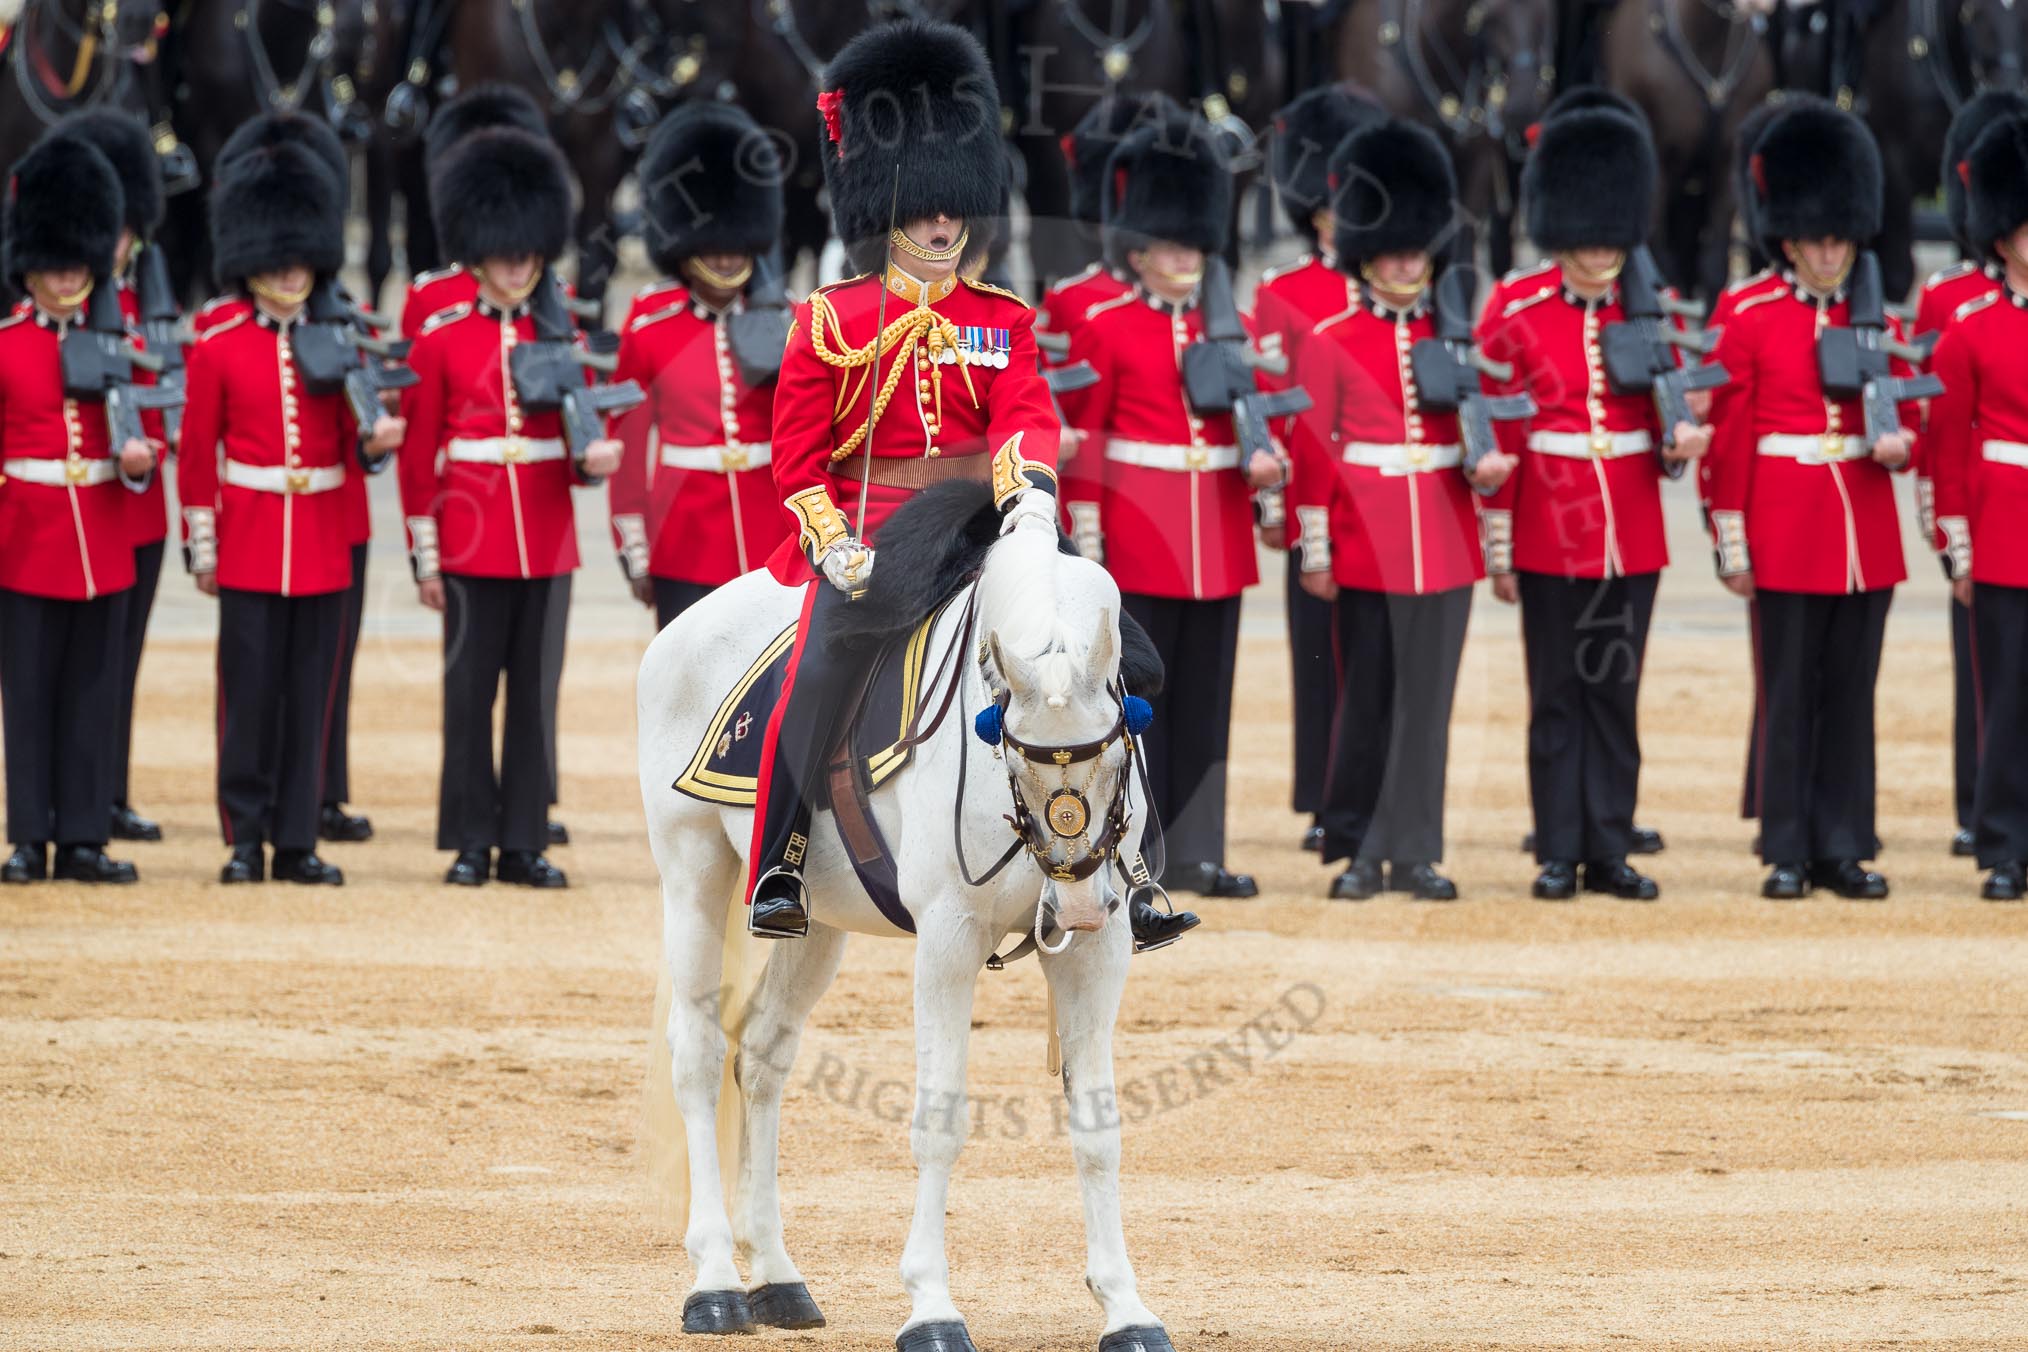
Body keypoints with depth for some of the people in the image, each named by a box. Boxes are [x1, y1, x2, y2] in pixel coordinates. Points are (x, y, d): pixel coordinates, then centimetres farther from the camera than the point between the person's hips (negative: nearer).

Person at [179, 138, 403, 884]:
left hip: (323, 544, 2)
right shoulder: (217, 350, 0)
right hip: (249, 543, -2)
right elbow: (196, 454, 1)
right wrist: (201, 549, -2)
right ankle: (246, 839, 4)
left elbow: (348, 445, 8)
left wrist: (375, 440, -15)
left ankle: (297, 842, 7)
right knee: (250, 690, -2)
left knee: (310, 693, 3)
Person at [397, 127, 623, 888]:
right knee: (471, 690, 0)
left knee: (535, 691, 4)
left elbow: (584, 432, 11)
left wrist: (597, 456, -14)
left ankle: (525, 843, 7)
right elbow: (418, 453, 1)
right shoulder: (441, 340, 0)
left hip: (546, 541, 3)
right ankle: (471, 844, 6)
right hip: (473, 540, -3)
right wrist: (425, 556, -3)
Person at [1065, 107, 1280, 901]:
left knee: (1205, 702, 5)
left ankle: (1194, 854, 9)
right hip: (1137, 538, -4)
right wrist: (1083, 545, -9)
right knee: (1136, 696, -1)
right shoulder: (1105, 329, -2)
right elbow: (1083, 444, -4)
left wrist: (1263, 467, -6)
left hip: (1216, 539, 5)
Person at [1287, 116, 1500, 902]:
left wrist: (1486, 465, -10)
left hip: (1442, 542, 3)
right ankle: (1357, 849, 10)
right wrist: (1313, 551, -5)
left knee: (1427, 701, 2)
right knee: (1366, 698, 2)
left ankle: (1414, 852, 6)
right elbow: (1311, 452, -1)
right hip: (1366, 542, -3)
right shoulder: (1329, 342, 0)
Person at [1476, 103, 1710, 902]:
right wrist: (1497, 550, -3)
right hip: (1551, 530, -2)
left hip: (1631, 533, 2)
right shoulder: (1515, 310, -4)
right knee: (1557, 698, 3)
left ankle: (1610, 852, 10)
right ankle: (1559, 856, 7)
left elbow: (1661, 416, 11)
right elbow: (1497, 437, -2)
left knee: (1615, 695, 5)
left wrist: (1679, 442, -14)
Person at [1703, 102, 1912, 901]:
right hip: (1786, 533, -3)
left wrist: (1900, 443, -13)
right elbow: (1728, 435, -2)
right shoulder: (1751, 317, -2)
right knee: (1789, 694, 1)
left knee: (1851, 693, 5)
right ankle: (1788, 854, 6)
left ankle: (1844, 849, 10)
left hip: (1864, 531, 3)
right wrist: (1731, 544, -6)